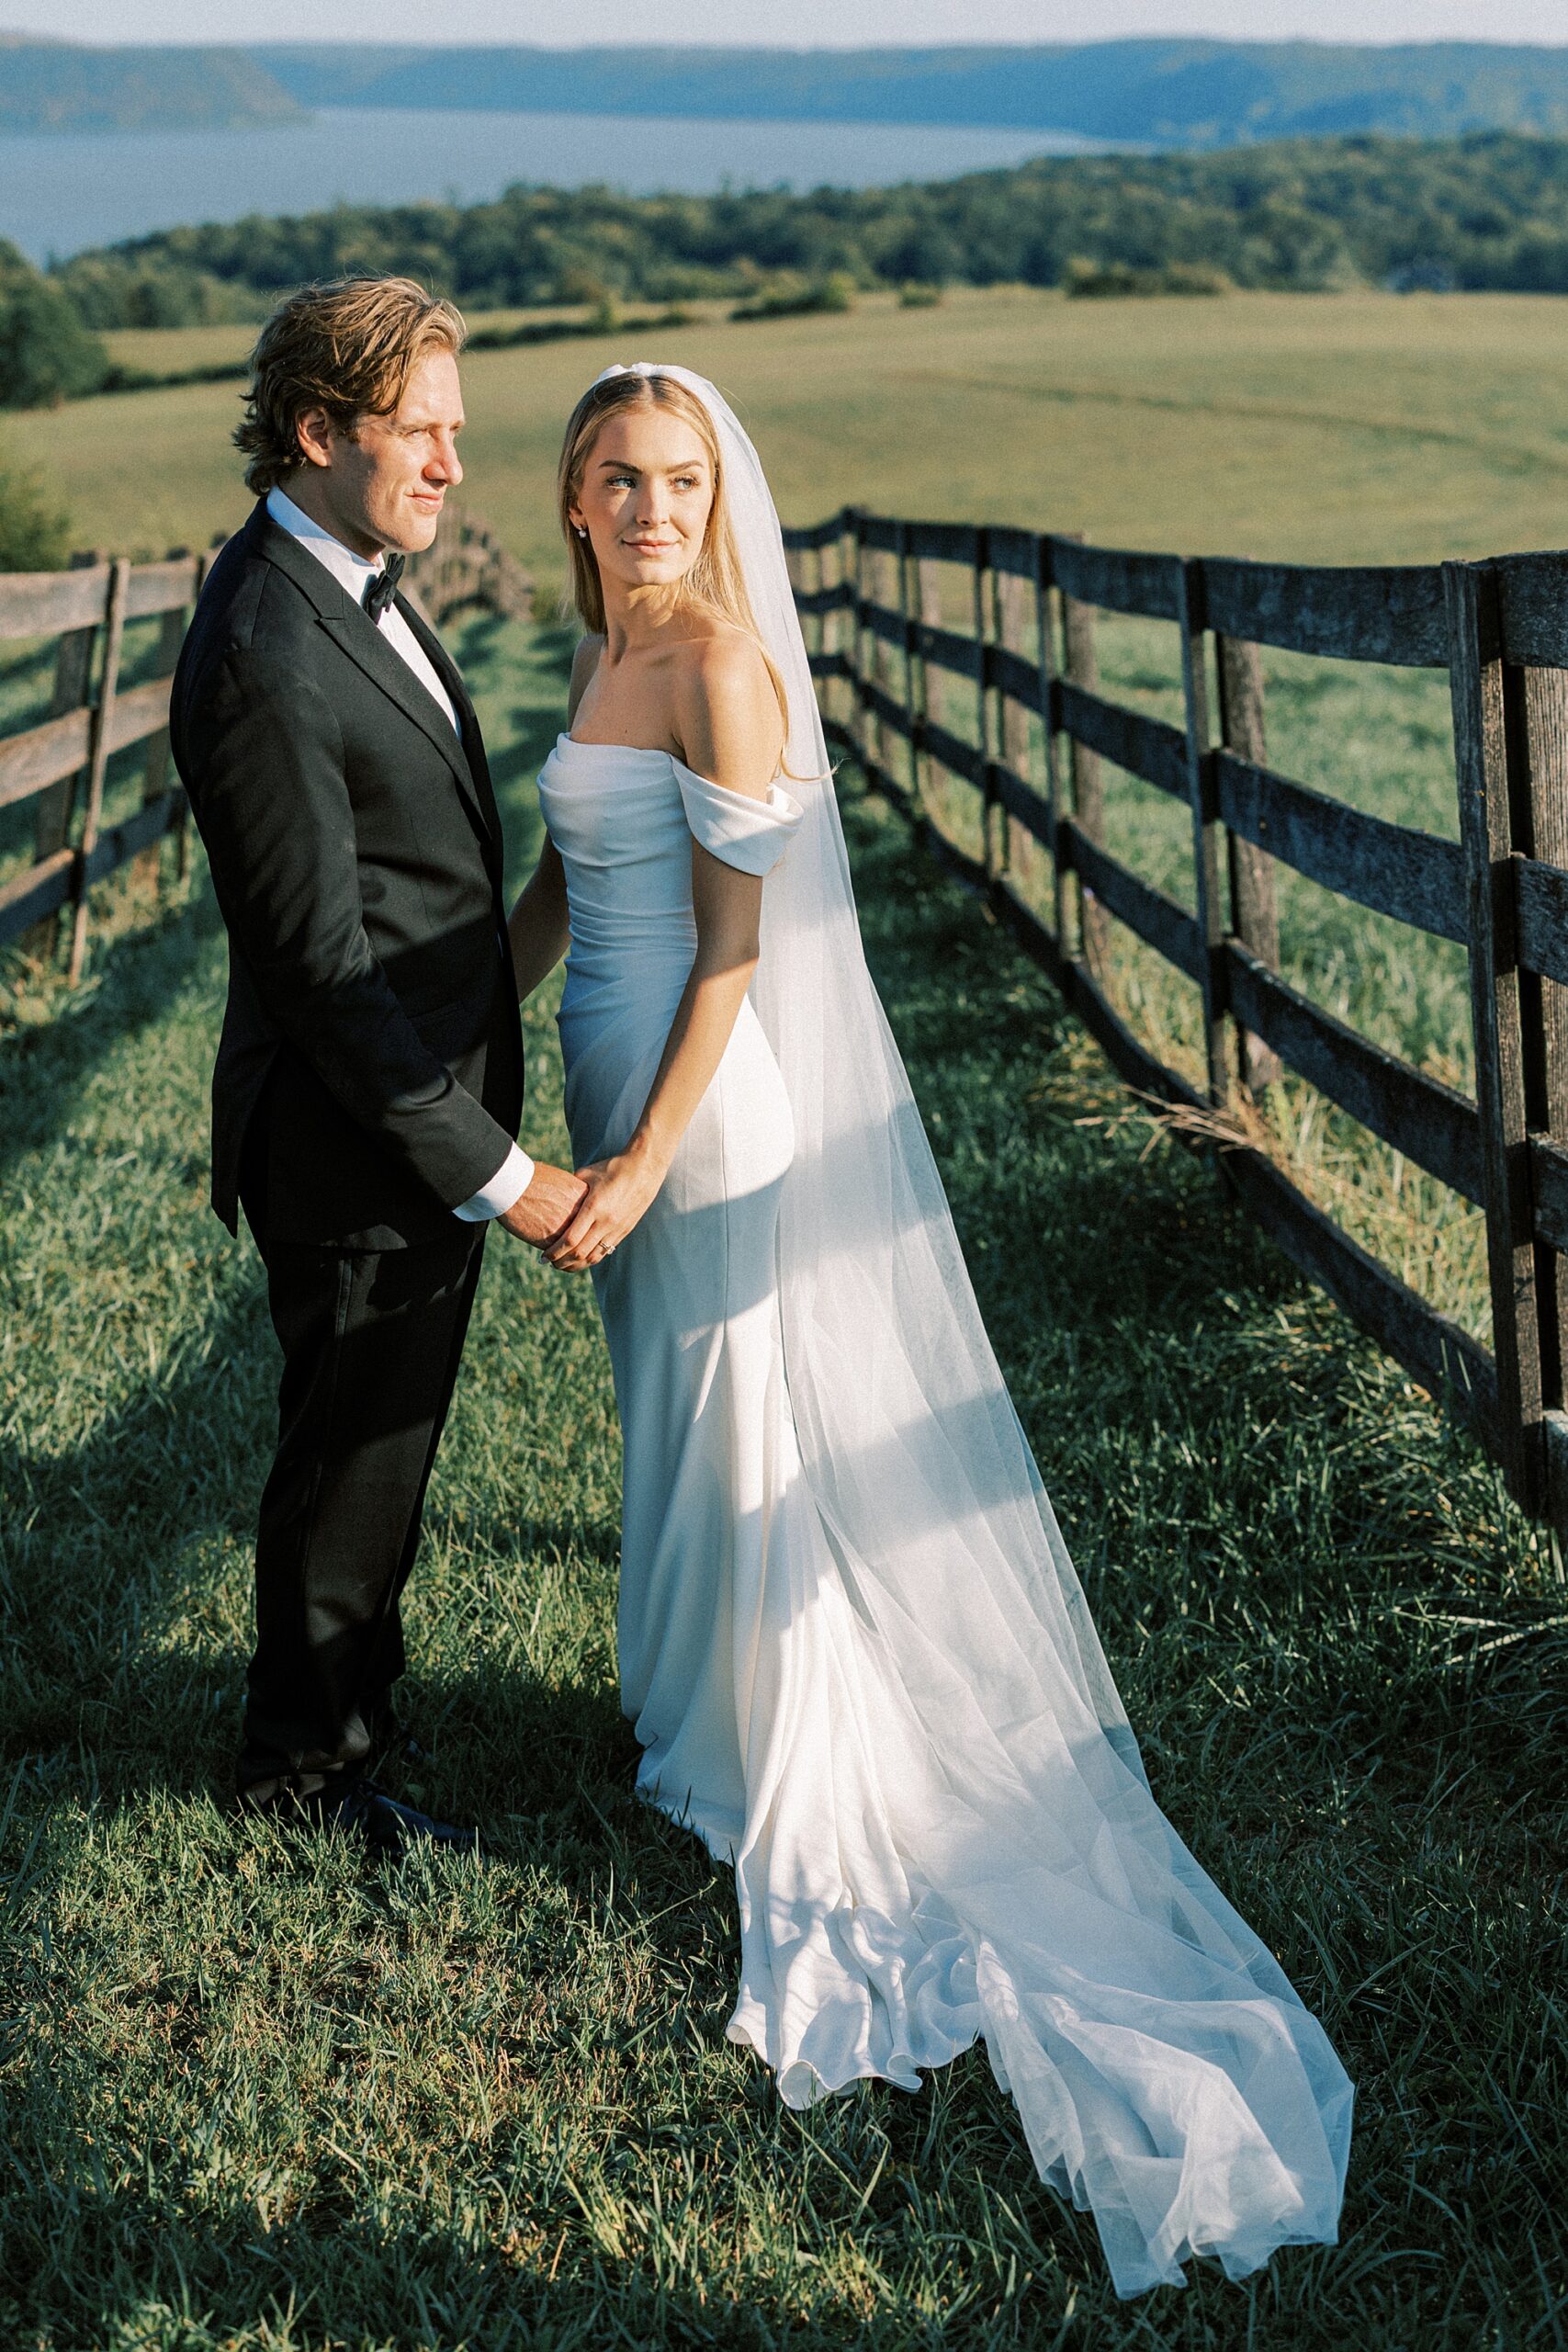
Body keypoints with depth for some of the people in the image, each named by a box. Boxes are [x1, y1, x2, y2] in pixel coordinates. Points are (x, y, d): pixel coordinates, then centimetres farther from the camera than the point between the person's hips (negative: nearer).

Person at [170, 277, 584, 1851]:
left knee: (382, 1428, 25)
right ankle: (307, 1754, 31)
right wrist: (495, 1173, -21)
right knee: (353, 1447, 10)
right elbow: (322, 969, -26)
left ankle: (352, 1662, 47)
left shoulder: (357, 584, 6)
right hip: (359, 1145, -9)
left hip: (431, 1105, 9)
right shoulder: (264, 658, -26)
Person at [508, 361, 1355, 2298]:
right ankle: (703, 1704, 39)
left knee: (759, 1429, 4)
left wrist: (648, 1165, -20)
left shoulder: (721, 662, -18)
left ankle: (802, 1790, 20)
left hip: (726, 1104, -8)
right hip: (619, 1082, 8)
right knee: (678, 1405, 20)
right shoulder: (602, 657, 8)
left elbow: (735, 949, -19)